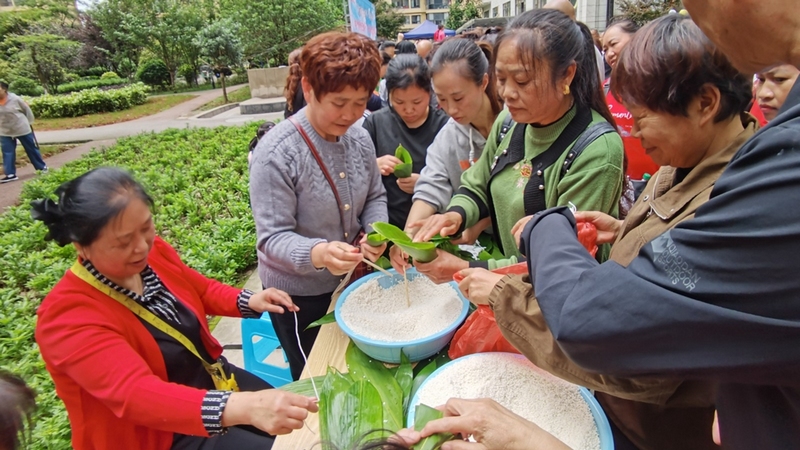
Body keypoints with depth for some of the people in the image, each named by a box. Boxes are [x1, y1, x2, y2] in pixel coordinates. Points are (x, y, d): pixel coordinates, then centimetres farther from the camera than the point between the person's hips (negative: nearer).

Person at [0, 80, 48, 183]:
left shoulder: (15, 99, -15)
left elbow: (27, 110, -3)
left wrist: (29, 123, 3)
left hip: (23, 129, -4)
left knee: (32, 149, 9)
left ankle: (42, 167, 24)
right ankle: (10, 174, 7)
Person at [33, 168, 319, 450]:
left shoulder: (153, 252, -9)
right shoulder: (67, 317, -26)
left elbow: (202, 290, 10)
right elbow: (135, 393, -40)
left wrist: (247, 302, -10)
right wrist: (240, 407, -55)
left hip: (214, 379, 6)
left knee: (307, 427, 10)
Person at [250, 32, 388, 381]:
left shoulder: (359, 138, -8)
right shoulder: (276, 153, -24)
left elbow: (375, 197, 4)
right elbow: (272, 238, -24)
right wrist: (318, 254, -43)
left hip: (352, 279, 5)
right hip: (299, 294, -5)